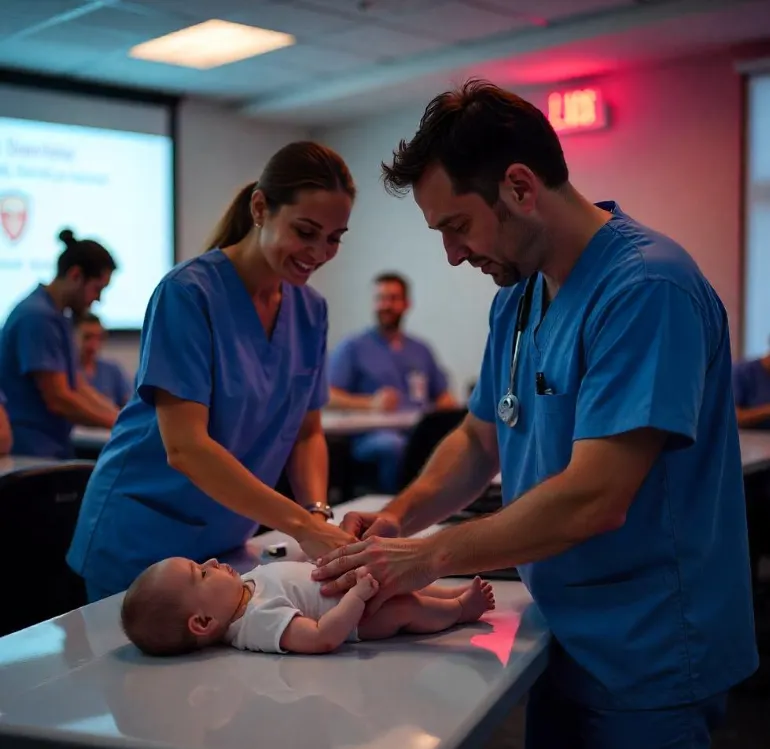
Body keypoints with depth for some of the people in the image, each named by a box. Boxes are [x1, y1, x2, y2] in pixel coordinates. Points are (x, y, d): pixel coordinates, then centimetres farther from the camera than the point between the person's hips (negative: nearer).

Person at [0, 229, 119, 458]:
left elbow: (78, 388, 14)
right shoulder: (38, 317, -17)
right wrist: (119, 422, -12)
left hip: (49, 450, 10)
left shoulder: (57, 316, 13)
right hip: (29, 452, -10)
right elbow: (58, 400, -20)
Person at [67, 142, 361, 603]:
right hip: (143, 543, -6)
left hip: (227, 542, 6)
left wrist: (319, 515, -15)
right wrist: (301, 525, -31)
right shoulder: (190, 293, -20)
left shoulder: (311, 310, -1)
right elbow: (184, 447, -27)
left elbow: (306, 432, 4)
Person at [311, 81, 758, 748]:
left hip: (648, 661, -7)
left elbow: (593, 500, -28)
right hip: (563, 639, 8)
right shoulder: (517, 297, 4)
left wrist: (433, 554, -20)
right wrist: (400, 516, -5)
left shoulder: (645, 288, -24)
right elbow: (480, 440, 12)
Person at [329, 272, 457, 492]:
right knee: (394, 445, -39)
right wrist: (371, 403, -17)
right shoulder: (352, 348, 11)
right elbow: (328, 397, 0)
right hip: (374, 436, -3)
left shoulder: (421, 350, 25)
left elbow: (443, 398, 23)